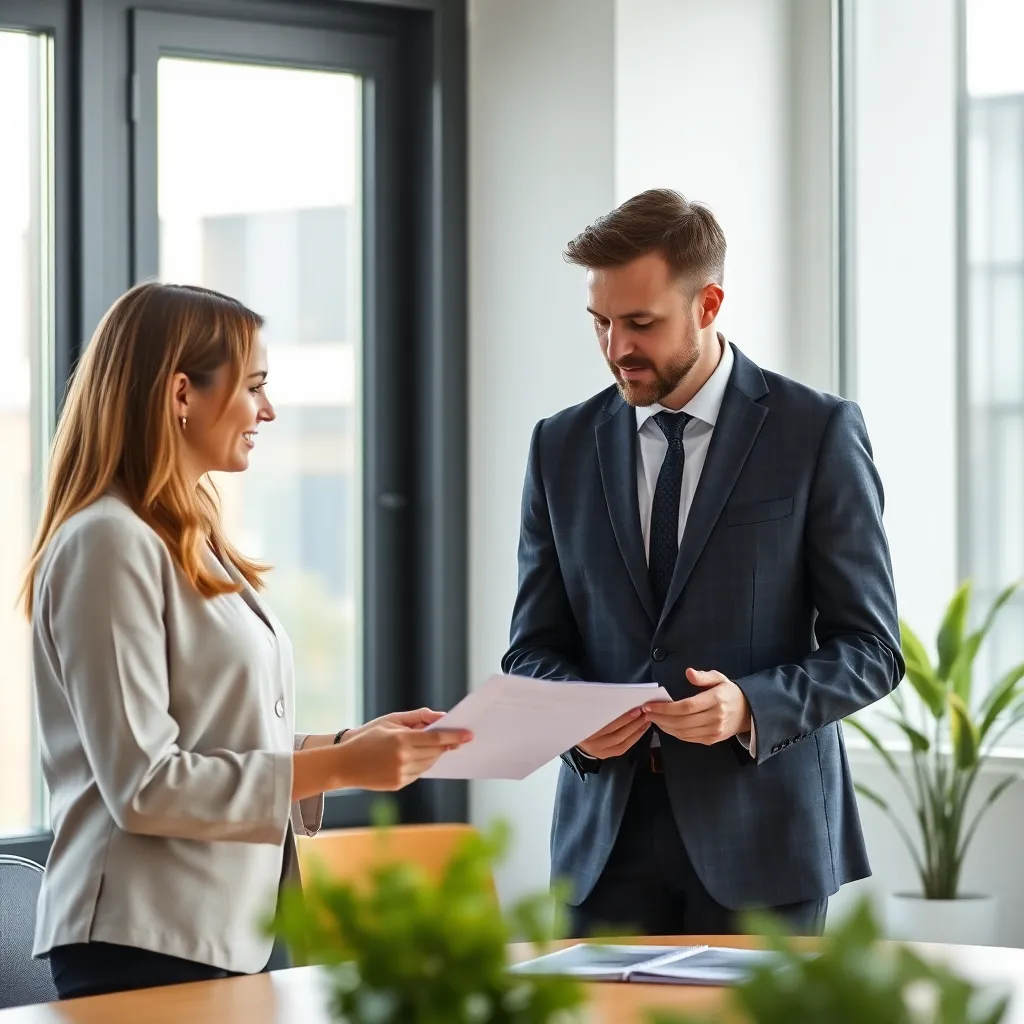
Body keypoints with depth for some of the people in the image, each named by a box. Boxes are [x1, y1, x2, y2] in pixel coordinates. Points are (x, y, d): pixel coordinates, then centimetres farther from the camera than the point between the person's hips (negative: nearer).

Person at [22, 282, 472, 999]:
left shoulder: (195, 542, 16)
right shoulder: (109, 544, -13)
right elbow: (143, 786, -18)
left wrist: (355, 743, 5)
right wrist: (337, 768, -17)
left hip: (230, 933, 9)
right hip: (148, 945, -9)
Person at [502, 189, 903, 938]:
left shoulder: (818, 434, -2)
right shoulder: (562, 447, 9)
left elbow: (869, 646, -2)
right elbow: (536, 646, 11)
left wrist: (752, 707, -19)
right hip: (608, 842, 3)